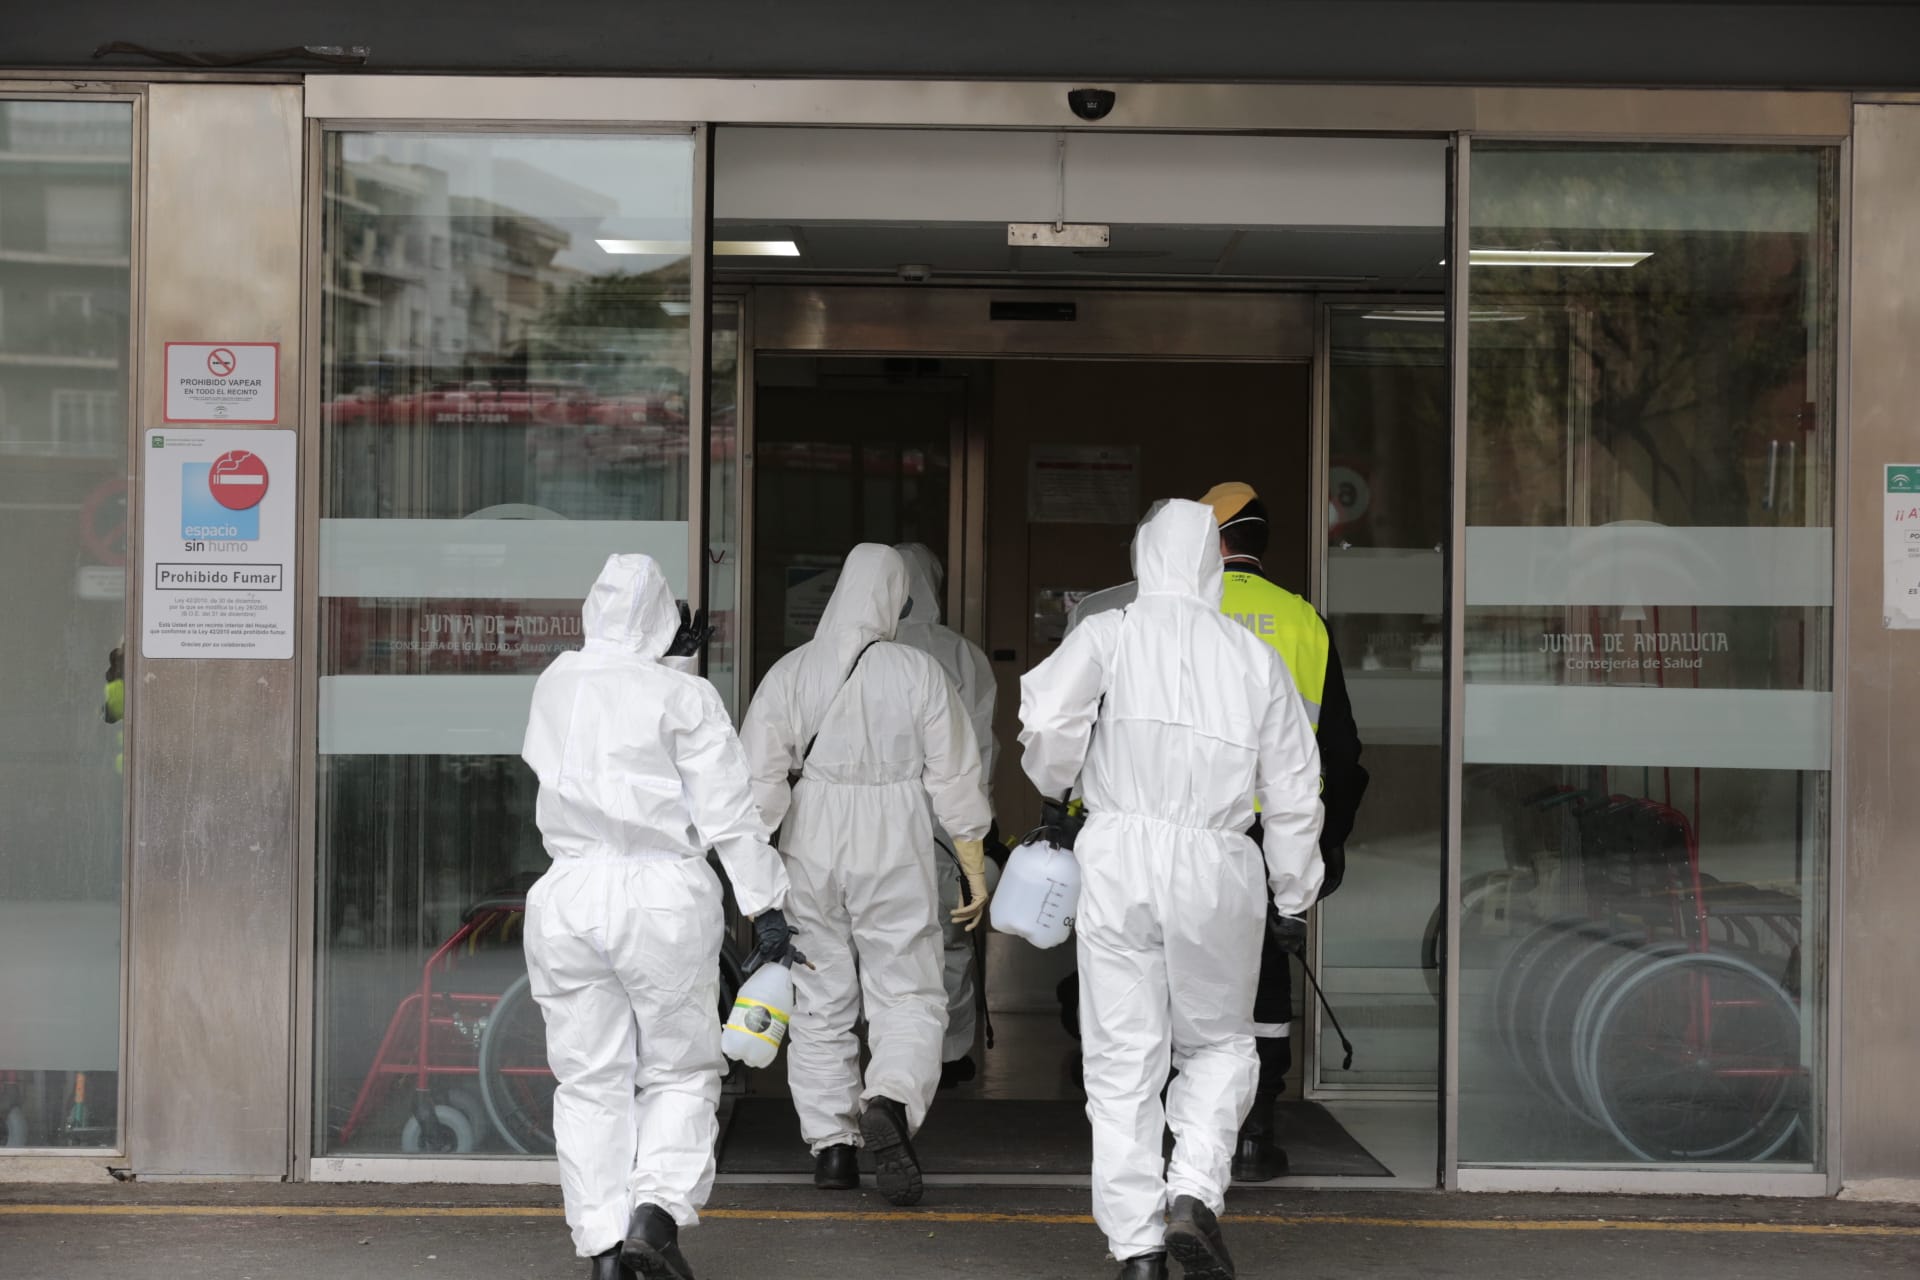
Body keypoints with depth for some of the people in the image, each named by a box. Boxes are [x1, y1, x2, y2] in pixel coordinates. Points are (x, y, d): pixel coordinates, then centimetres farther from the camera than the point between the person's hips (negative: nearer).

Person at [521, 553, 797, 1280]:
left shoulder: (555, 685, 7)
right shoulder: (684, 697, -5)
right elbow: (729, 814, -7)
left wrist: (663, 657, 30)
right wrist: (765, 907, -4)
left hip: (569, 898, 3)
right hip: (664, 894, -3)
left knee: (591, 1079, 8)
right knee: (681, 1072, 10)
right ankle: (656, 1210, -9)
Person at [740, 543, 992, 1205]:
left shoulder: (790, 672, 0)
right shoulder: (919, 673, -3)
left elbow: (759, 779, -2)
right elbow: (956, 780, -1)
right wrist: (975, 871, 7)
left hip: (810, 856, 2)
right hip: (895, 857, -2)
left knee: (820, 1003, 12)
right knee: (908, 996, 4)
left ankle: (831, 1144, 12)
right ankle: (891, 1102, -22)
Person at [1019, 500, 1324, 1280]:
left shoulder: (1108, 634, 2)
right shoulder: (1256, 658, 8)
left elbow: (1047, 722, -14)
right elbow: (1294, 793, 9)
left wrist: (1056, 785, 7)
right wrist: (1293, 893, 21)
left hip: (1119, 856, -1)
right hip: (1217, 866, 1)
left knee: (1123, 1060, 6)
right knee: (1219, 1043, 19)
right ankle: (1192, 1196, -2)